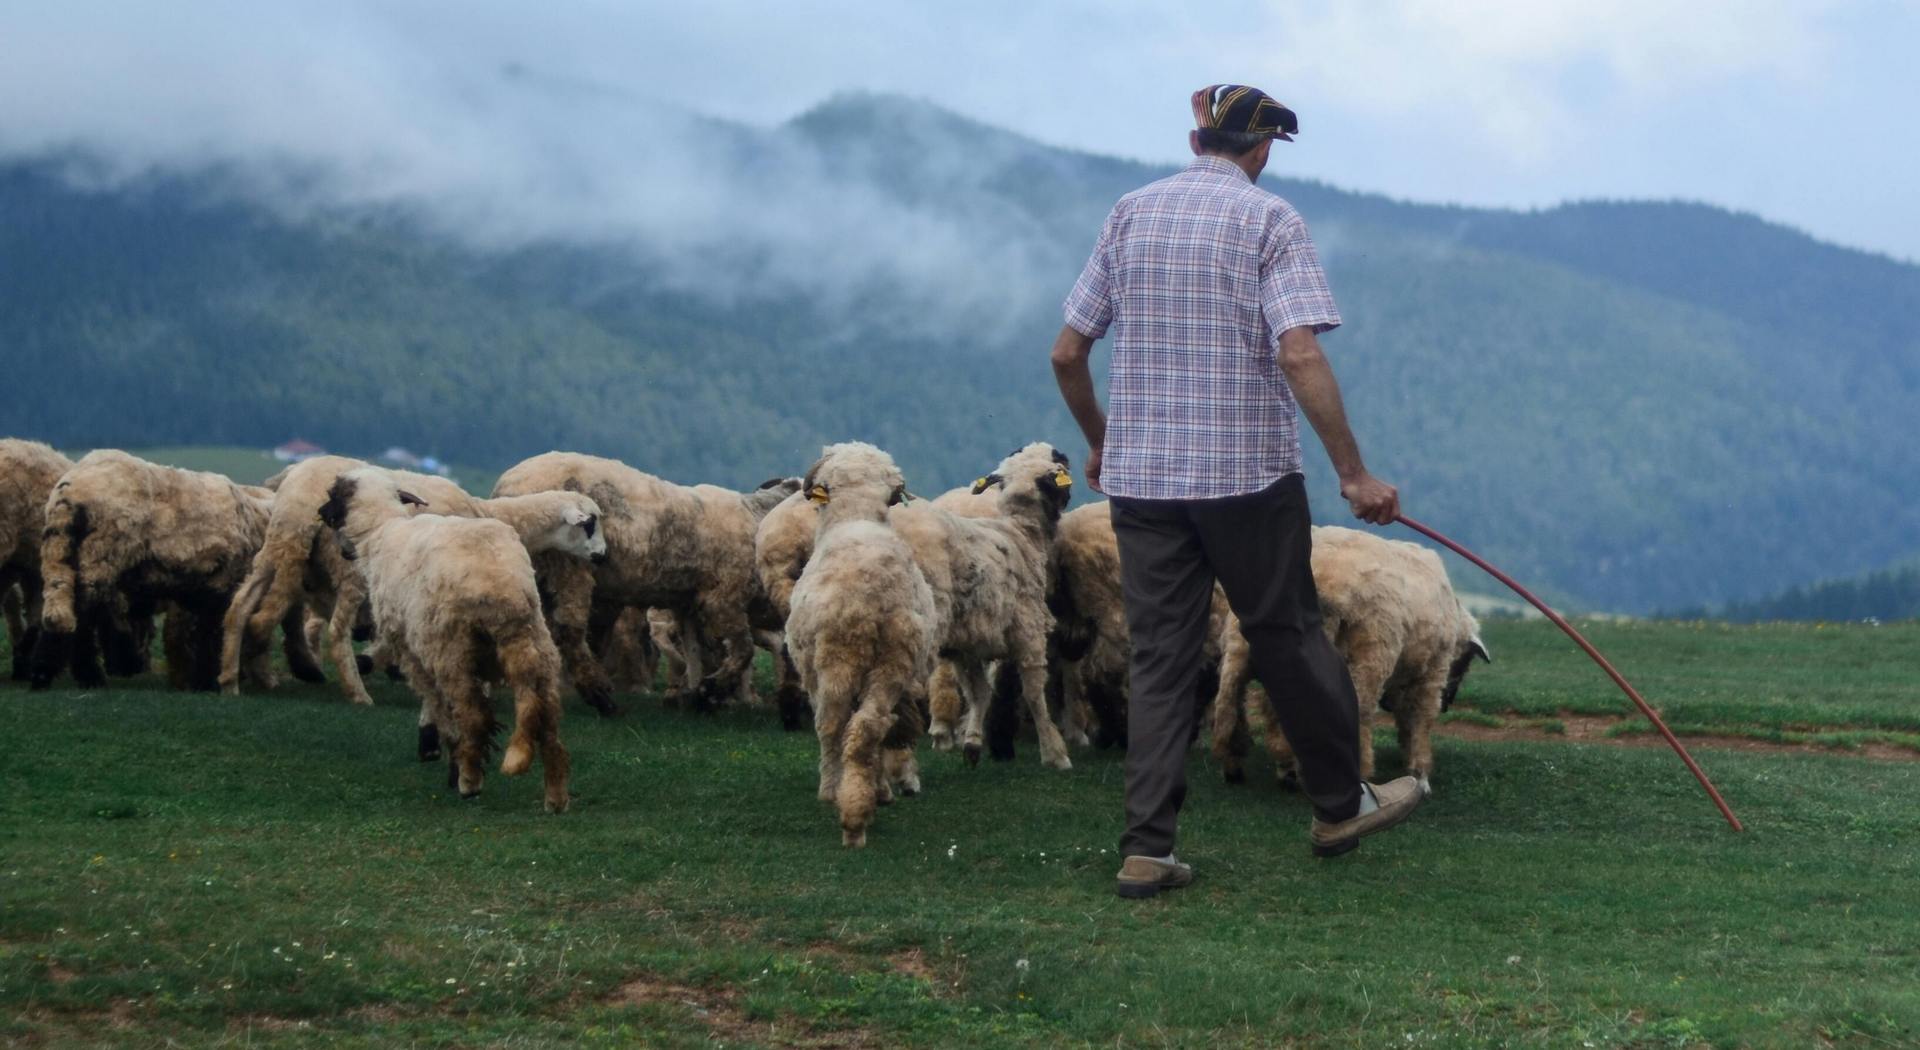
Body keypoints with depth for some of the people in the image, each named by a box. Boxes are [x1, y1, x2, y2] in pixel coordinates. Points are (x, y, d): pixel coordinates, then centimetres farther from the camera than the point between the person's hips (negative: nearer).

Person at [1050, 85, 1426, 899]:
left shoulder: (1131, 214, 8)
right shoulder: (1269, 219, -5)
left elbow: (1066, 354, 8)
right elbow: (1299, 355, -18)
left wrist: (1098, 440, 24)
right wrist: (1354, 472, -15)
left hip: (1139, 475, 4)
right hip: (1249, 470, -4)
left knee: (1159, 658, 6)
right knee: (1287, 637, 10)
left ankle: (1146, 847, 1)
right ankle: (1340, 805, 26)